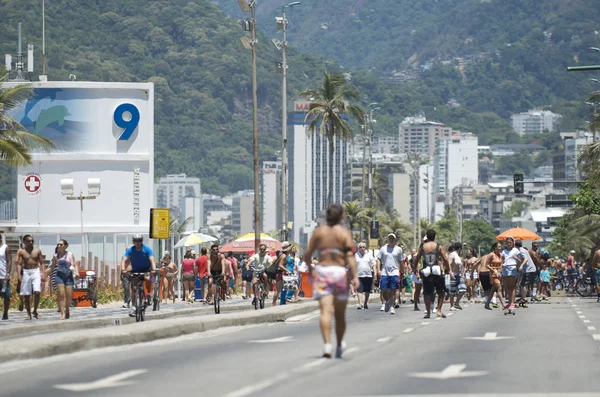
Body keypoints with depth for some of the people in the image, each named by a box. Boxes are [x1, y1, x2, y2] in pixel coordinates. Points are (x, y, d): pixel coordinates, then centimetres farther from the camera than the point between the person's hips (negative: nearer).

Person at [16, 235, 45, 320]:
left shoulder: (37, 251, 7)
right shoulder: (21, 252, 3)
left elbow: (41, 263, 8)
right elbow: (19, 264, -1)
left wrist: (43, 274, -2)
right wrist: (19, 274, -15)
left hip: (36, 272, 0)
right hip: (26, 272, 0)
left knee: (37, 292, -16)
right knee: (26, 295, 1)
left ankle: (35, 311, 2)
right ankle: (29, 313, 13)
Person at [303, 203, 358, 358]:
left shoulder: (318, 232, 5)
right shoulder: (345, 233, 0)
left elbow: (307, 254, 5)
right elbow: (350, 256, -11)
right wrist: (354, 276, -15)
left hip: (322, 271, 0)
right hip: (340, 271, 0)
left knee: (326, 311, -10)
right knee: (340, 313, 13)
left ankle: (327, 344, -28)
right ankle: (339, 346, 27)